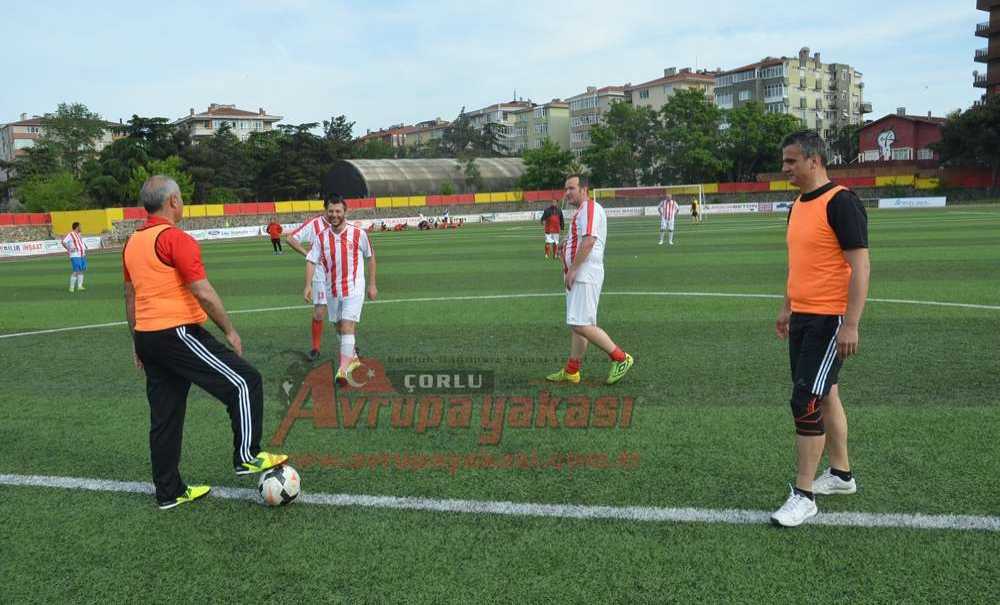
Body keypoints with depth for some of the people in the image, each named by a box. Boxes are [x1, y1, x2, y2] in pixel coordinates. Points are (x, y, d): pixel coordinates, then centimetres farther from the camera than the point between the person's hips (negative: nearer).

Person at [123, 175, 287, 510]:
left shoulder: (132, 243, 14)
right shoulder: (176, 239, -13)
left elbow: (130, 297, 20)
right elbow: (204, 293, -17)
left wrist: (138, 344, 27)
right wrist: (230, 331, -8)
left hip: (147, 338, 9)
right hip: (178, 334, -9)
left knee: (164, 416, 14)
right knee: (245, 382, 0)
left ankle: (169, 492, 21)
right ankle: (247, 457, 3)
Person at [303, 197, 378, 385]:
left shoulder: (358, 234, -7)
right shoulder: (321, 237, 0)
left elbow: (370, 257, 4)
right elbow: (311, 261, -1)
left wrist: (372, 285, 5)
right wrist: (308, 285, -13)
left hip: (354, 289, -4)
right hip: (332, 290, 4)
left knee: (347, 326, -16)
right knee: (340, 328, 16)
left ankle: (343, 369, -17)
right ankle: (352, 357, 38)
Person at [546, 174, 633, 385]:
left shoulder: (590, 208, -11)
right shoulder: (581, 212, 21)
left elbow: (588, 241, -22)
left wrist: (572, 269, -21)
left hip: (585, 276, -11)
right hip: (578, 277, 11)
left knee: (581, 324, -14)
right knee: (576, 325, 12)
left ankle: (621, 358, -5)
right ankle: (571, 371, 17)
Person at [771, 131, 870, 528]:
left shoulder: (841, 202, -15)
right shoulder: (797, 206, 12)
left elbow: (859, 266, -18)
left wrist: (851, 324, -22)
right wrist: (787, 308, 23)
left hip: (830, 320, -9)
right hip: (802, 317, 9)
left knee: (806, 402, -8)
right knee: (824, 395, 17)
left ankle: (804, 495, 3)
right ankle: (840, 475, 32)